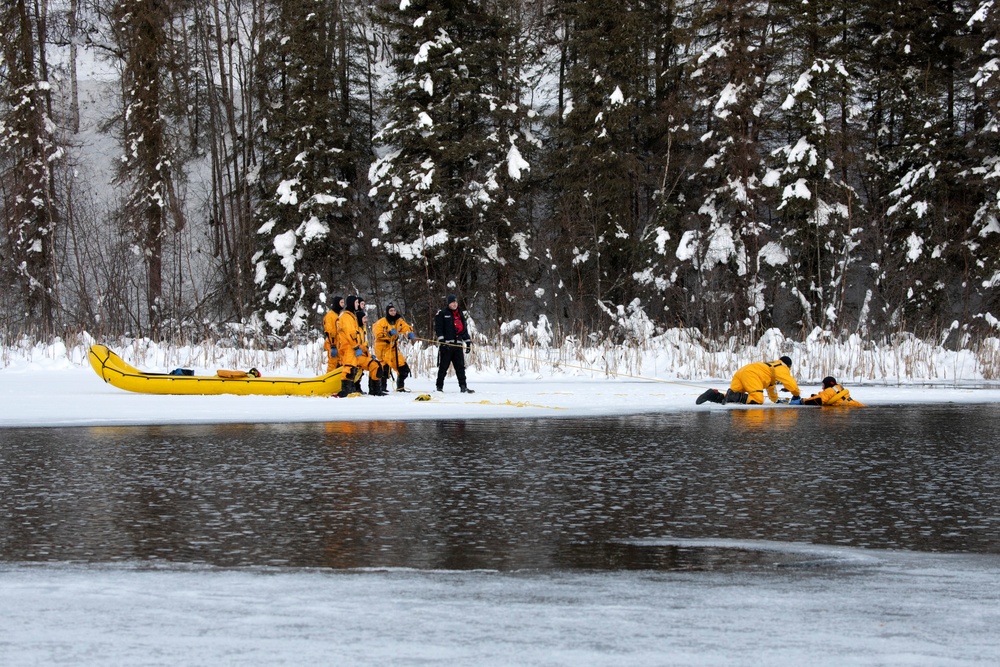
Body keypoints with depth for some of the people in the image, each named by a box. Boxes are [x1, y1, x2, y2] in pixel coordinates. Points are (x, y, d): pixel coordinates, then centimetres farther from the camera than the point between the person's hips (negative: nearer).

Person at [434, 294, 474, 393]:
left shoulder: (461, 315, 20)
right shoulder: (442, 314, 2)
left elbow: (464, 329, 25)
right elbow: (438, 328, -5)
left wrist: (468, 342, 20)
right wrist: (441, 339, -16)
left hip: (458, 344, 5)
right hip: (446, 344, -5)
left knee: (461, 366, 1)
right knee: (443, 367, -2)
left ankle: (463, 387, 1)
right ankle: (439, 387, 4)